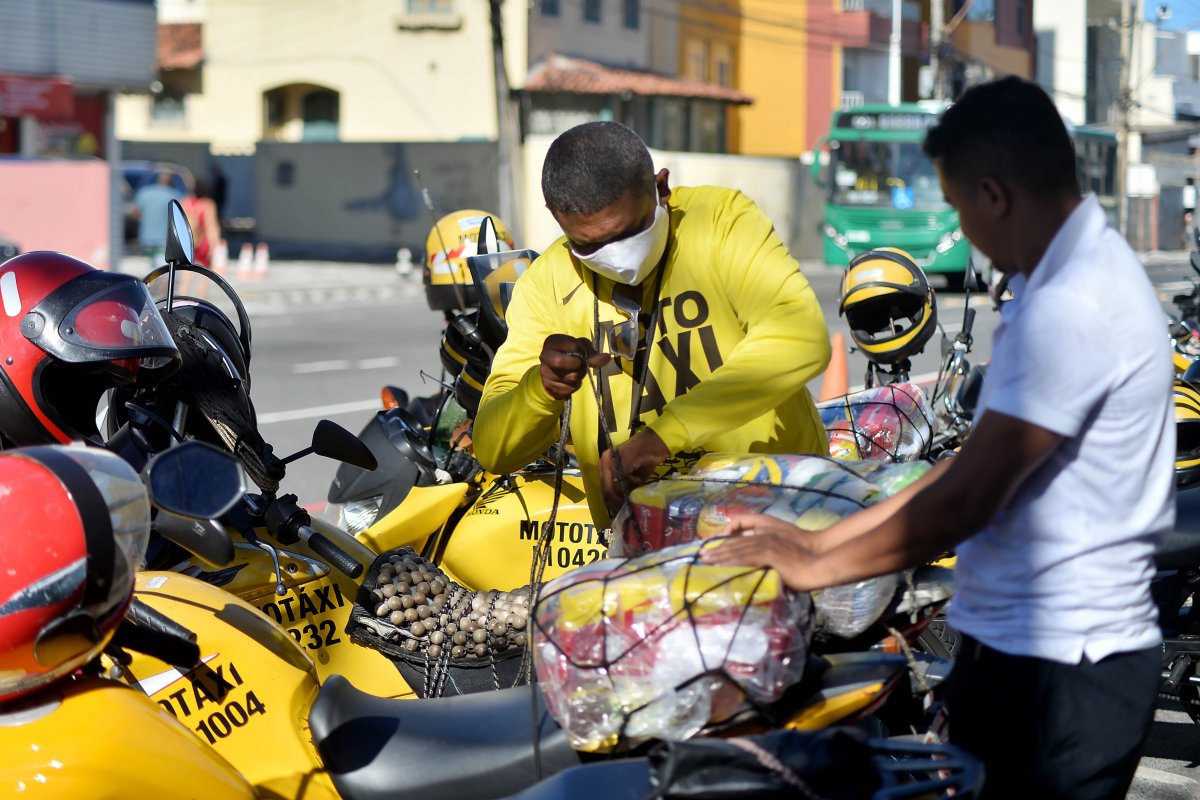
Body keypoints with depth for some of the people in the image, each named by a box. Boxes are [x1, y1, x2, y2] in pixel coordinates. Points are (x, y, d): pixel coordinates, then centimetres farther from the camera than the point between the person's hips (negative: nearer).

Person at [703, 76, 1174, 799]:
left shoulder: (1071, 308, -21)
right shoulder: (1088, 274, 12)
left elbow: (967, 498, -20)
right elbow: (978, 466, 14)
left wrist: (818, 567, -6)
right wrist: (821, 539, 12)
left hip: (1062, 669, -9)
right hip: (1018, 648, 9)